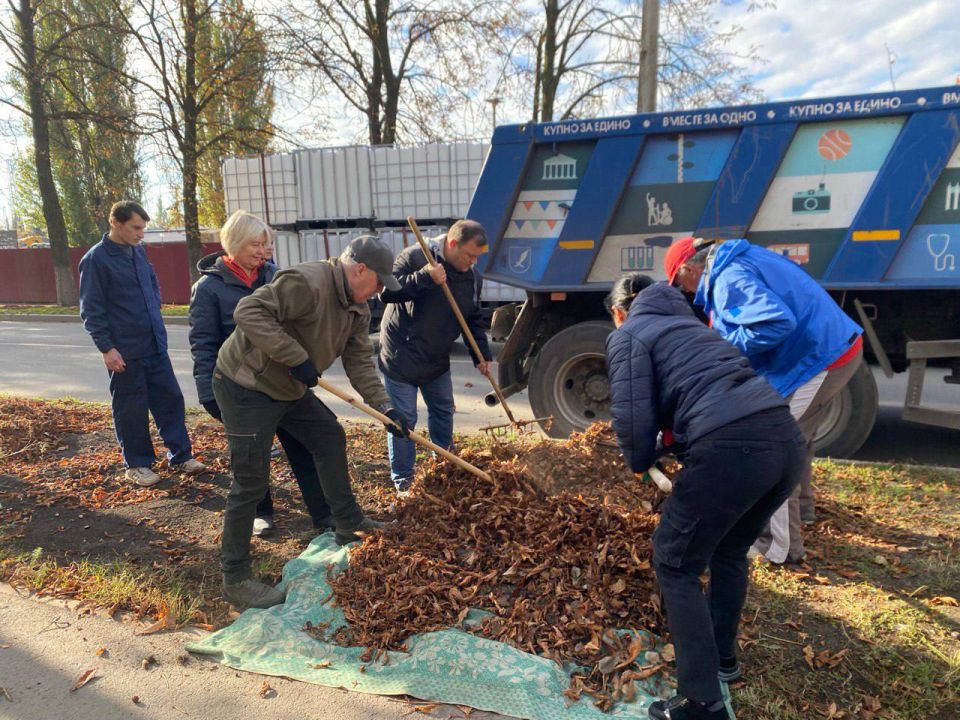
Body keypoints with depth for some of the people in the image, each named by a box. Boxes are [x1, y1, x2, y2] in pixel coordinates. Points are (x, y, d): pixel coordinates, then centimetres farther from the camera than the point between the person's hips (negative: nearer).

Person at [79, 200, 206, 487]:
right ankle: (137, 465, 19)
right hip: (125, 351, -6)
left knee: (171, 399, 9)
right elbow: (92, 310, -12)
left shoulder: (138, 252, 9)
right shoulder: (95, 259, -10)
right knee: (131, 410, 5)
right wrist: (106, 348, -15)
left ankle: (181, 456, 20)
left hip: (155, 345, 6)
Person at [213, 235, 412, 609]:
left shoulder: (357, 307, 4)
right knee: (252, 480, -8)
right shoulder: (307, 283, -26)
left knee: (331, 438, 16)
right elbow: (249, 312, -32)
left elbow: (359, 359, 5)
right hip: (246, 386, -10)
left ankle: (349, 525, 31)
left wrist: (384, 406, -3)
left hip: (290, 388, 10)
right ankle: (235, 577, 5)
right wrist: (296, 357, -32)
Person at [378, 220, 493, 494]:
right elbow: (386, 292, -24)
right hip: (401, 356, -6)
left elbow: (472, 319, 10)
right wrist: (424, 277, -34)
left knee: (443, 412, 17)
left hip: (437, 359, 7)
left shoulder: (472, 277, 2)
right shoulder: (414, 257, -17)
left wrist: (481, 354, 0)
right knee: (403, 419, -1)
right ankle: (403, 481, 12)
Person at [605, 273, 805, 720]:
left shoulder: (627, 335, 9)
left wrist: (639, 464, 16)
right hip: (786, 439, 8)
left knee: (675, 564, 11)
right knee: (729, 550, 29)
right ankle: (722, 656, 45)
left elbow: (633, 419, -4)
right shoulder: (686, 323, 31)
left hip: (731, 449, -8)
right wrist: (673, 446, 38)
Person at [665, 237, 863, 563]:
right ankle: (801, 506, 50)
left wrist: (726, 345, -19)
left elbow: (778, 323, -34)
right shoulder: (744, 257, 13)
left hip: (818, 362, -10)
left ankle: (781, 547, 13)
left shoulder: (729, 280, -20)